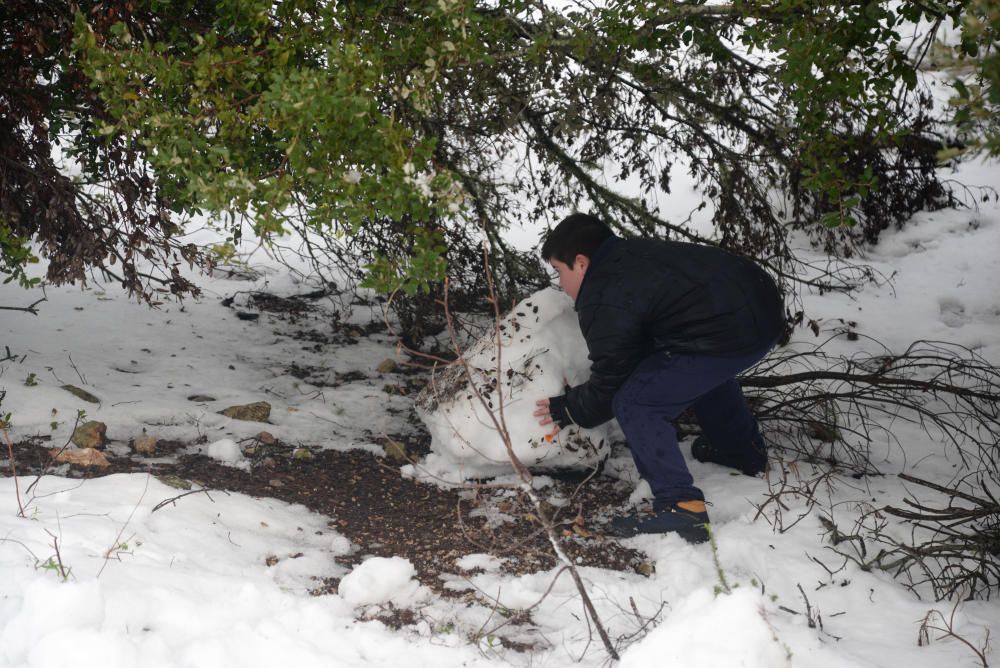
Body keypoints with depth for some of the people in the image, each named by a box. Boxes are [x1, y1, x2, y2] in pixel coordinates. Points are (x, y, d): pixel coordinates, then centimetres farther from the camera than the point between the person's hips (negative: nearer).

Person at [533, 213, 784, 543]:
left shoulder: (604, 303, -6)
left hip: (731, 333, -10)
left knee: (635, 405, -6)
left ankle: (681, 509, -8)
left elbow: (610, 383, 1)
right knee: (703, 368, 39)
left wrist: (569, 409, 19)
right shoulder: (633, 253, 22)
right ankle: (745, 451, 54)